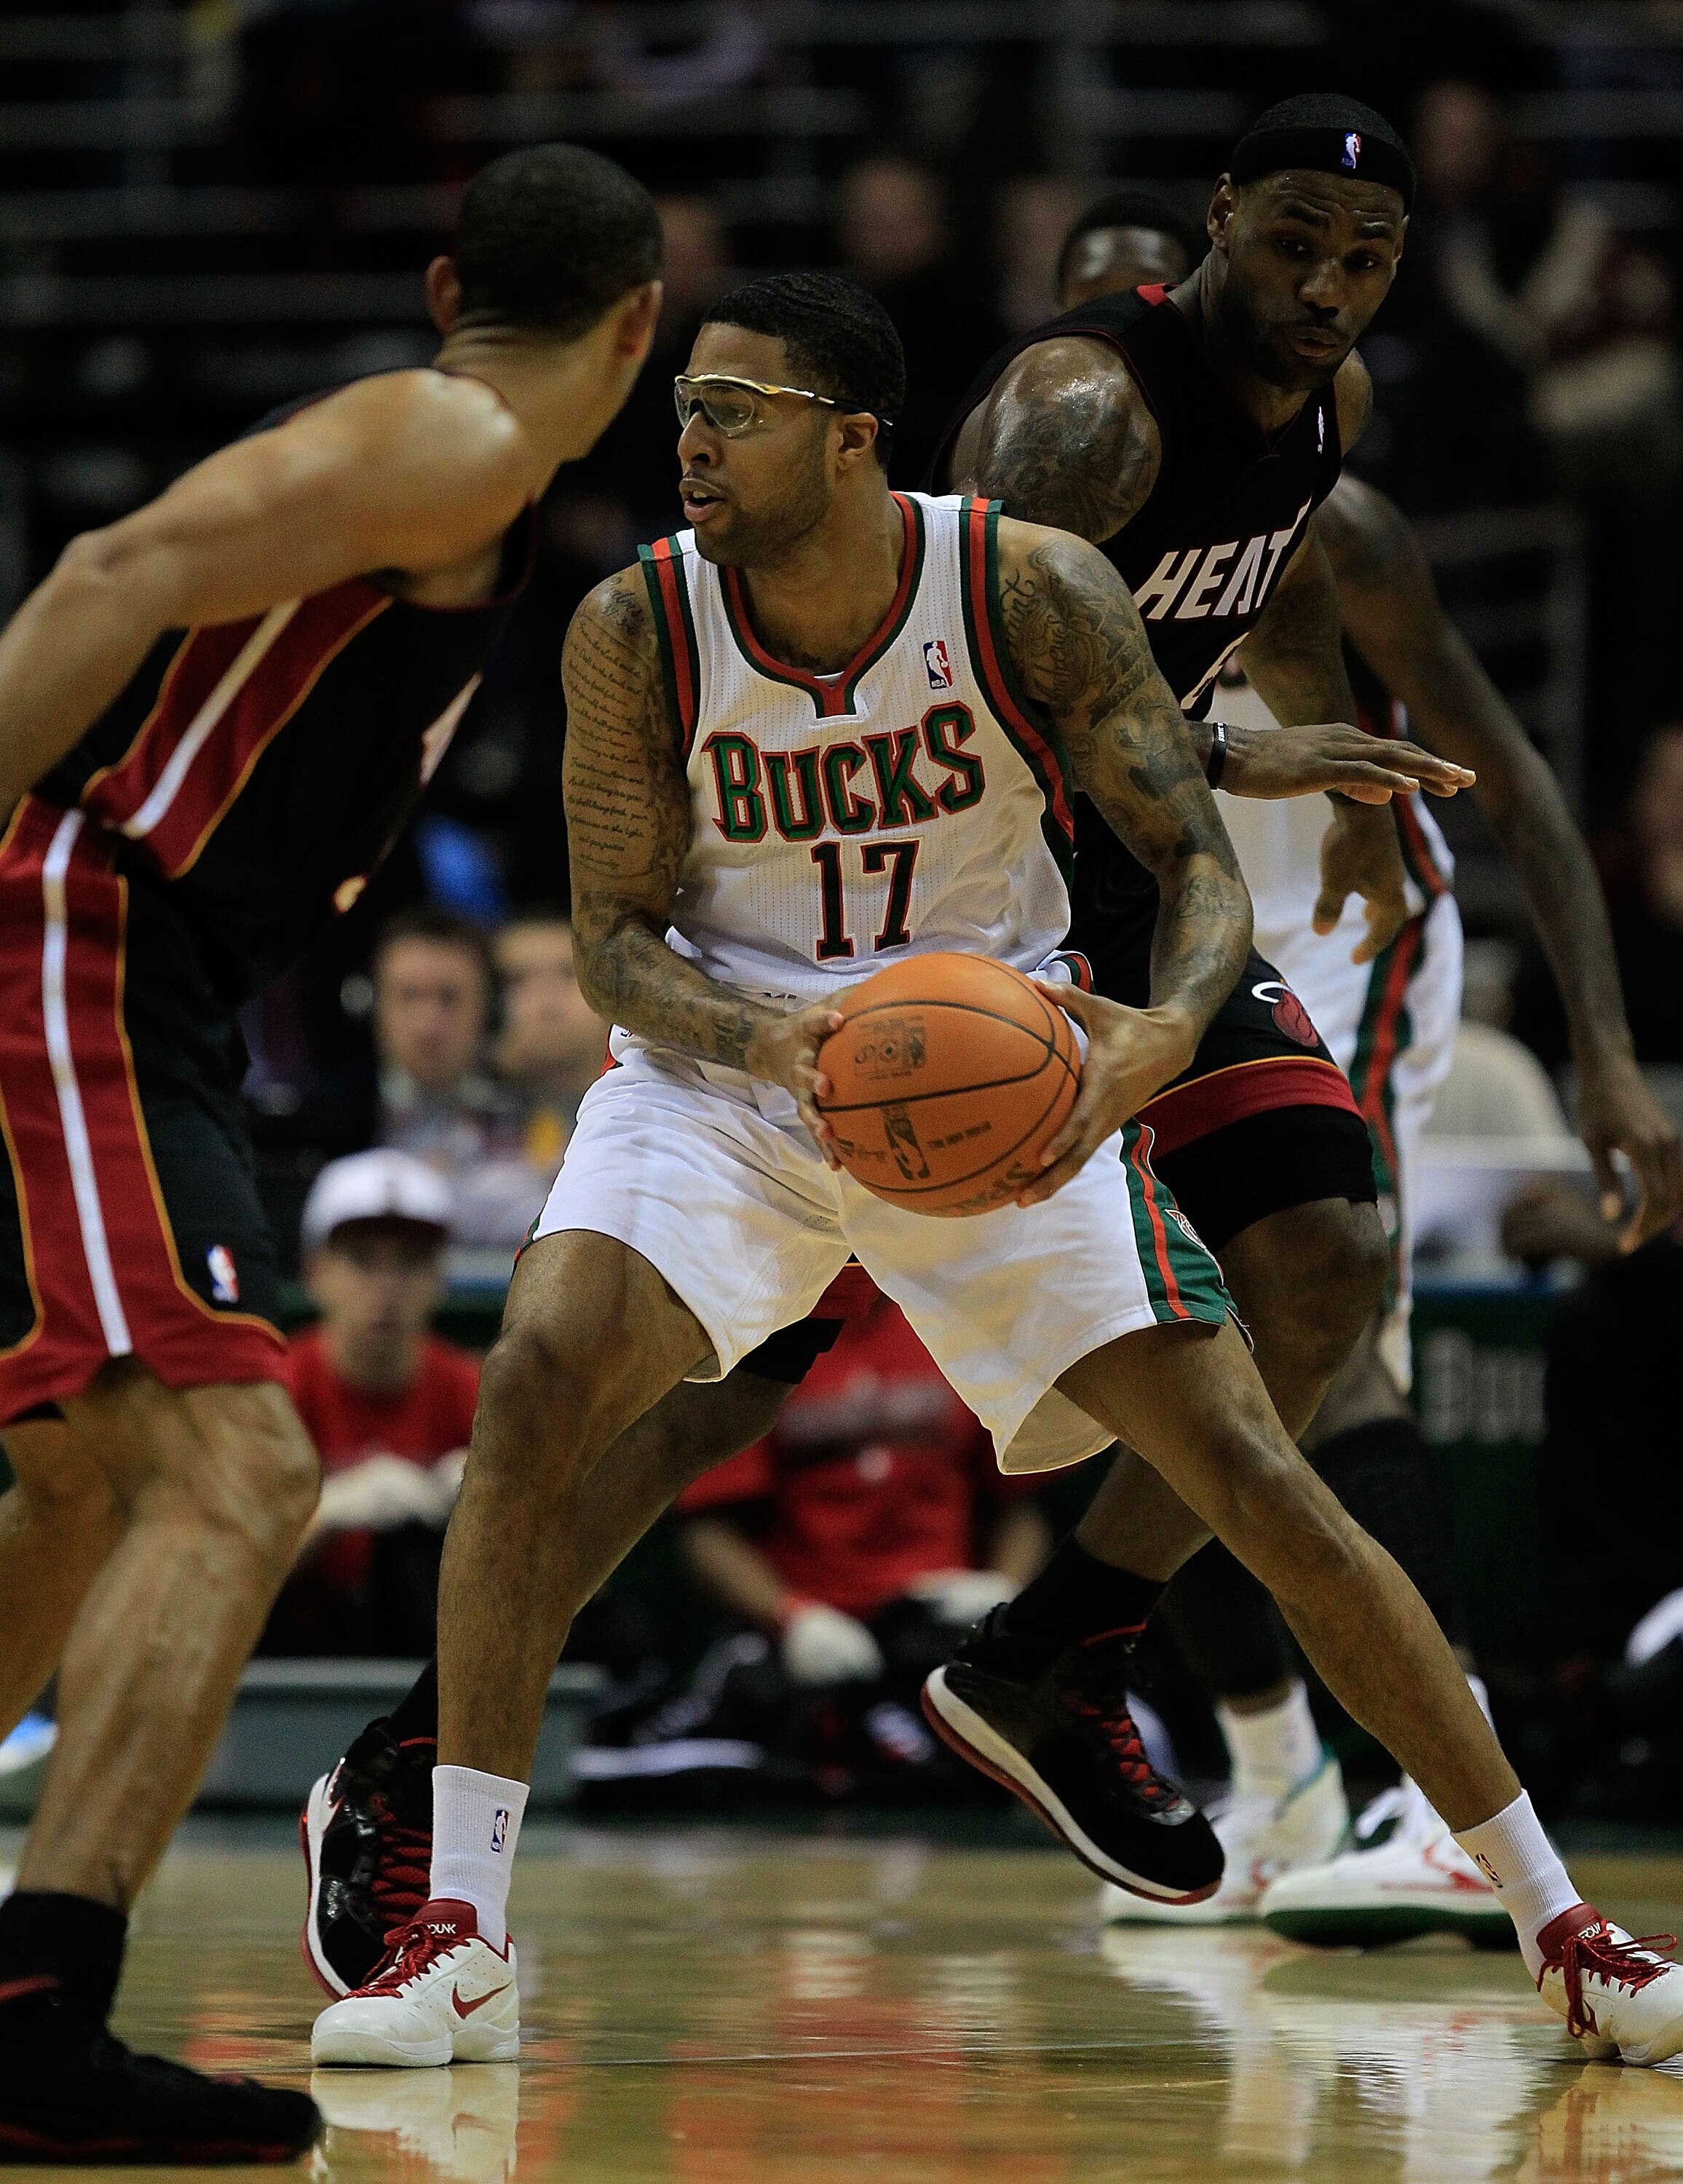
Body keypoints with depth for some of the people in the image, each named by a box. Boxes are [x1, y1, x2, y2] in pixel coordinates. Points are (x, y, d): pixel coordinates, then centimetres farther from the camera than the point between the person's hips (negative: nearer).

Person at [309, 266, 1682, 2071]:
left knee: (1255, 1477, -7)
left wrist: (1161, 1036, -34)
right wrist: (773, 1038, -30)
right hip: (734, 1063, 1)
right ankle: (459, 1935, -19)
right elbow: (616, 939, -8)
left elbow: (1198, 860, -11)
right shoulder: (637, 632, -13)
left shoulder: (1034, 595, -16)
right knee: (535, 1381, -26)